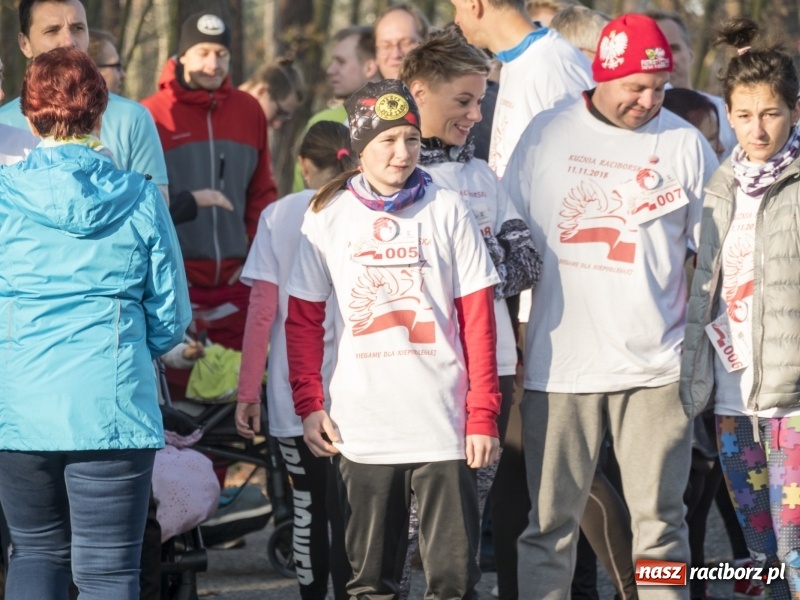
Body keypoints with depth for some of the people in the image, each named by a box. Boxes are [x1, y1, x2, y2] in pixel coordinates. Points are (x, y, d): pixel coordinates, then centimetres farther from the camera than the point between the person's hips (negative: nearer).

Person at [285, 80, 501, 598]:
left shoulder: (448, 211, 3)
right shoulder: (328, 216, 5)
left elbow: (478, 320, 1)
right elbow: (304, 321, 7)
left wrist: (482, 414, -4)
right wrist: (309, 404, -2)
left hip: (444, 427, -1)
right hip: (362, 432, 1)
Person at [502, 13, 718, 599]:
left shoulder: (685, 144, 3)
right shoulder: (547, 135, 5)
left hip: (656, 368, -1)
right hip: (559, 366, 1)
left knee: (659, 520, 1)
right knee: (550, 523, 5)